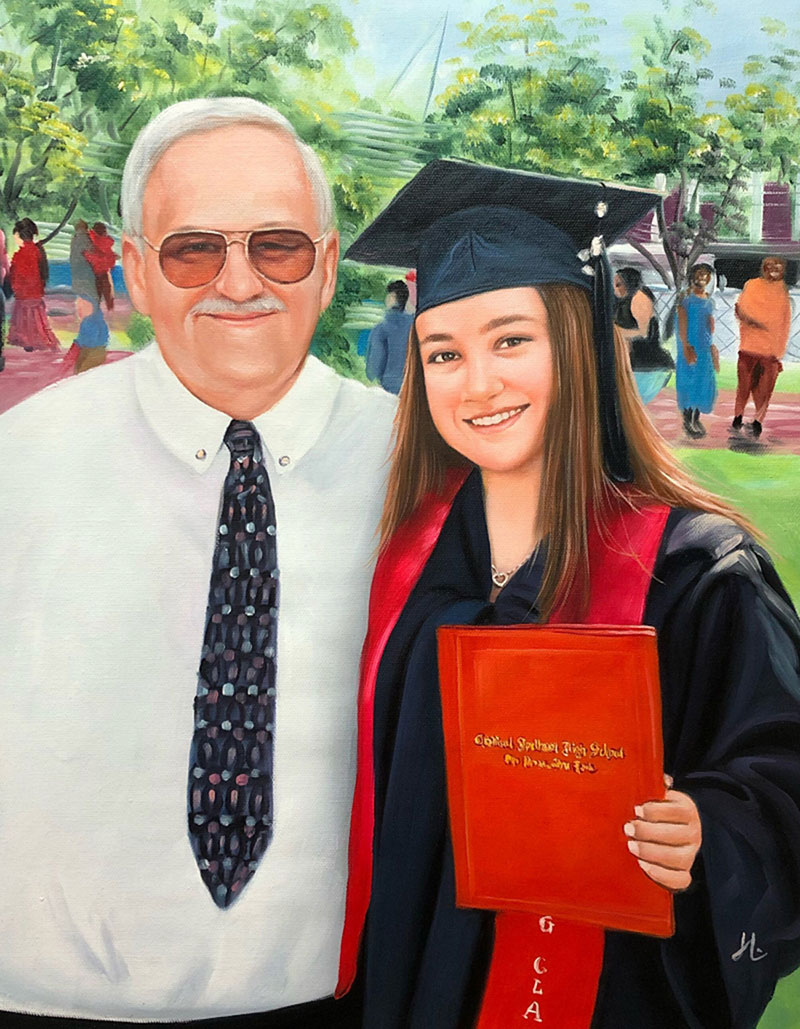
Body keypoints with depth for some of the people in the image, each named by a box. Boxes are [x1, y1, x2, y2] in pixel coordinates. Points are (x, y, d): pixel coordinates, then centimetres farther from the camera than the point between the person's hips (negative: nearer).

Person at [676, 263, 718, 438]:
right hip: (690, 346, -6)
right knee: (688, 381, -2)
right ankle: (687, 421, 5)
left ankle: (696, 418, 18)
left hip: (706, 347, 6)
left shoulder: (709, 301, 12)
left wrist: (712, 344, 6)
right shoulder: (686, 298, -7)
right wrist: (685, 346, -19)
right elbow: (682, 322, -13)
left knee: (704, 382, 7)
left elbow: (711, 323, 14)